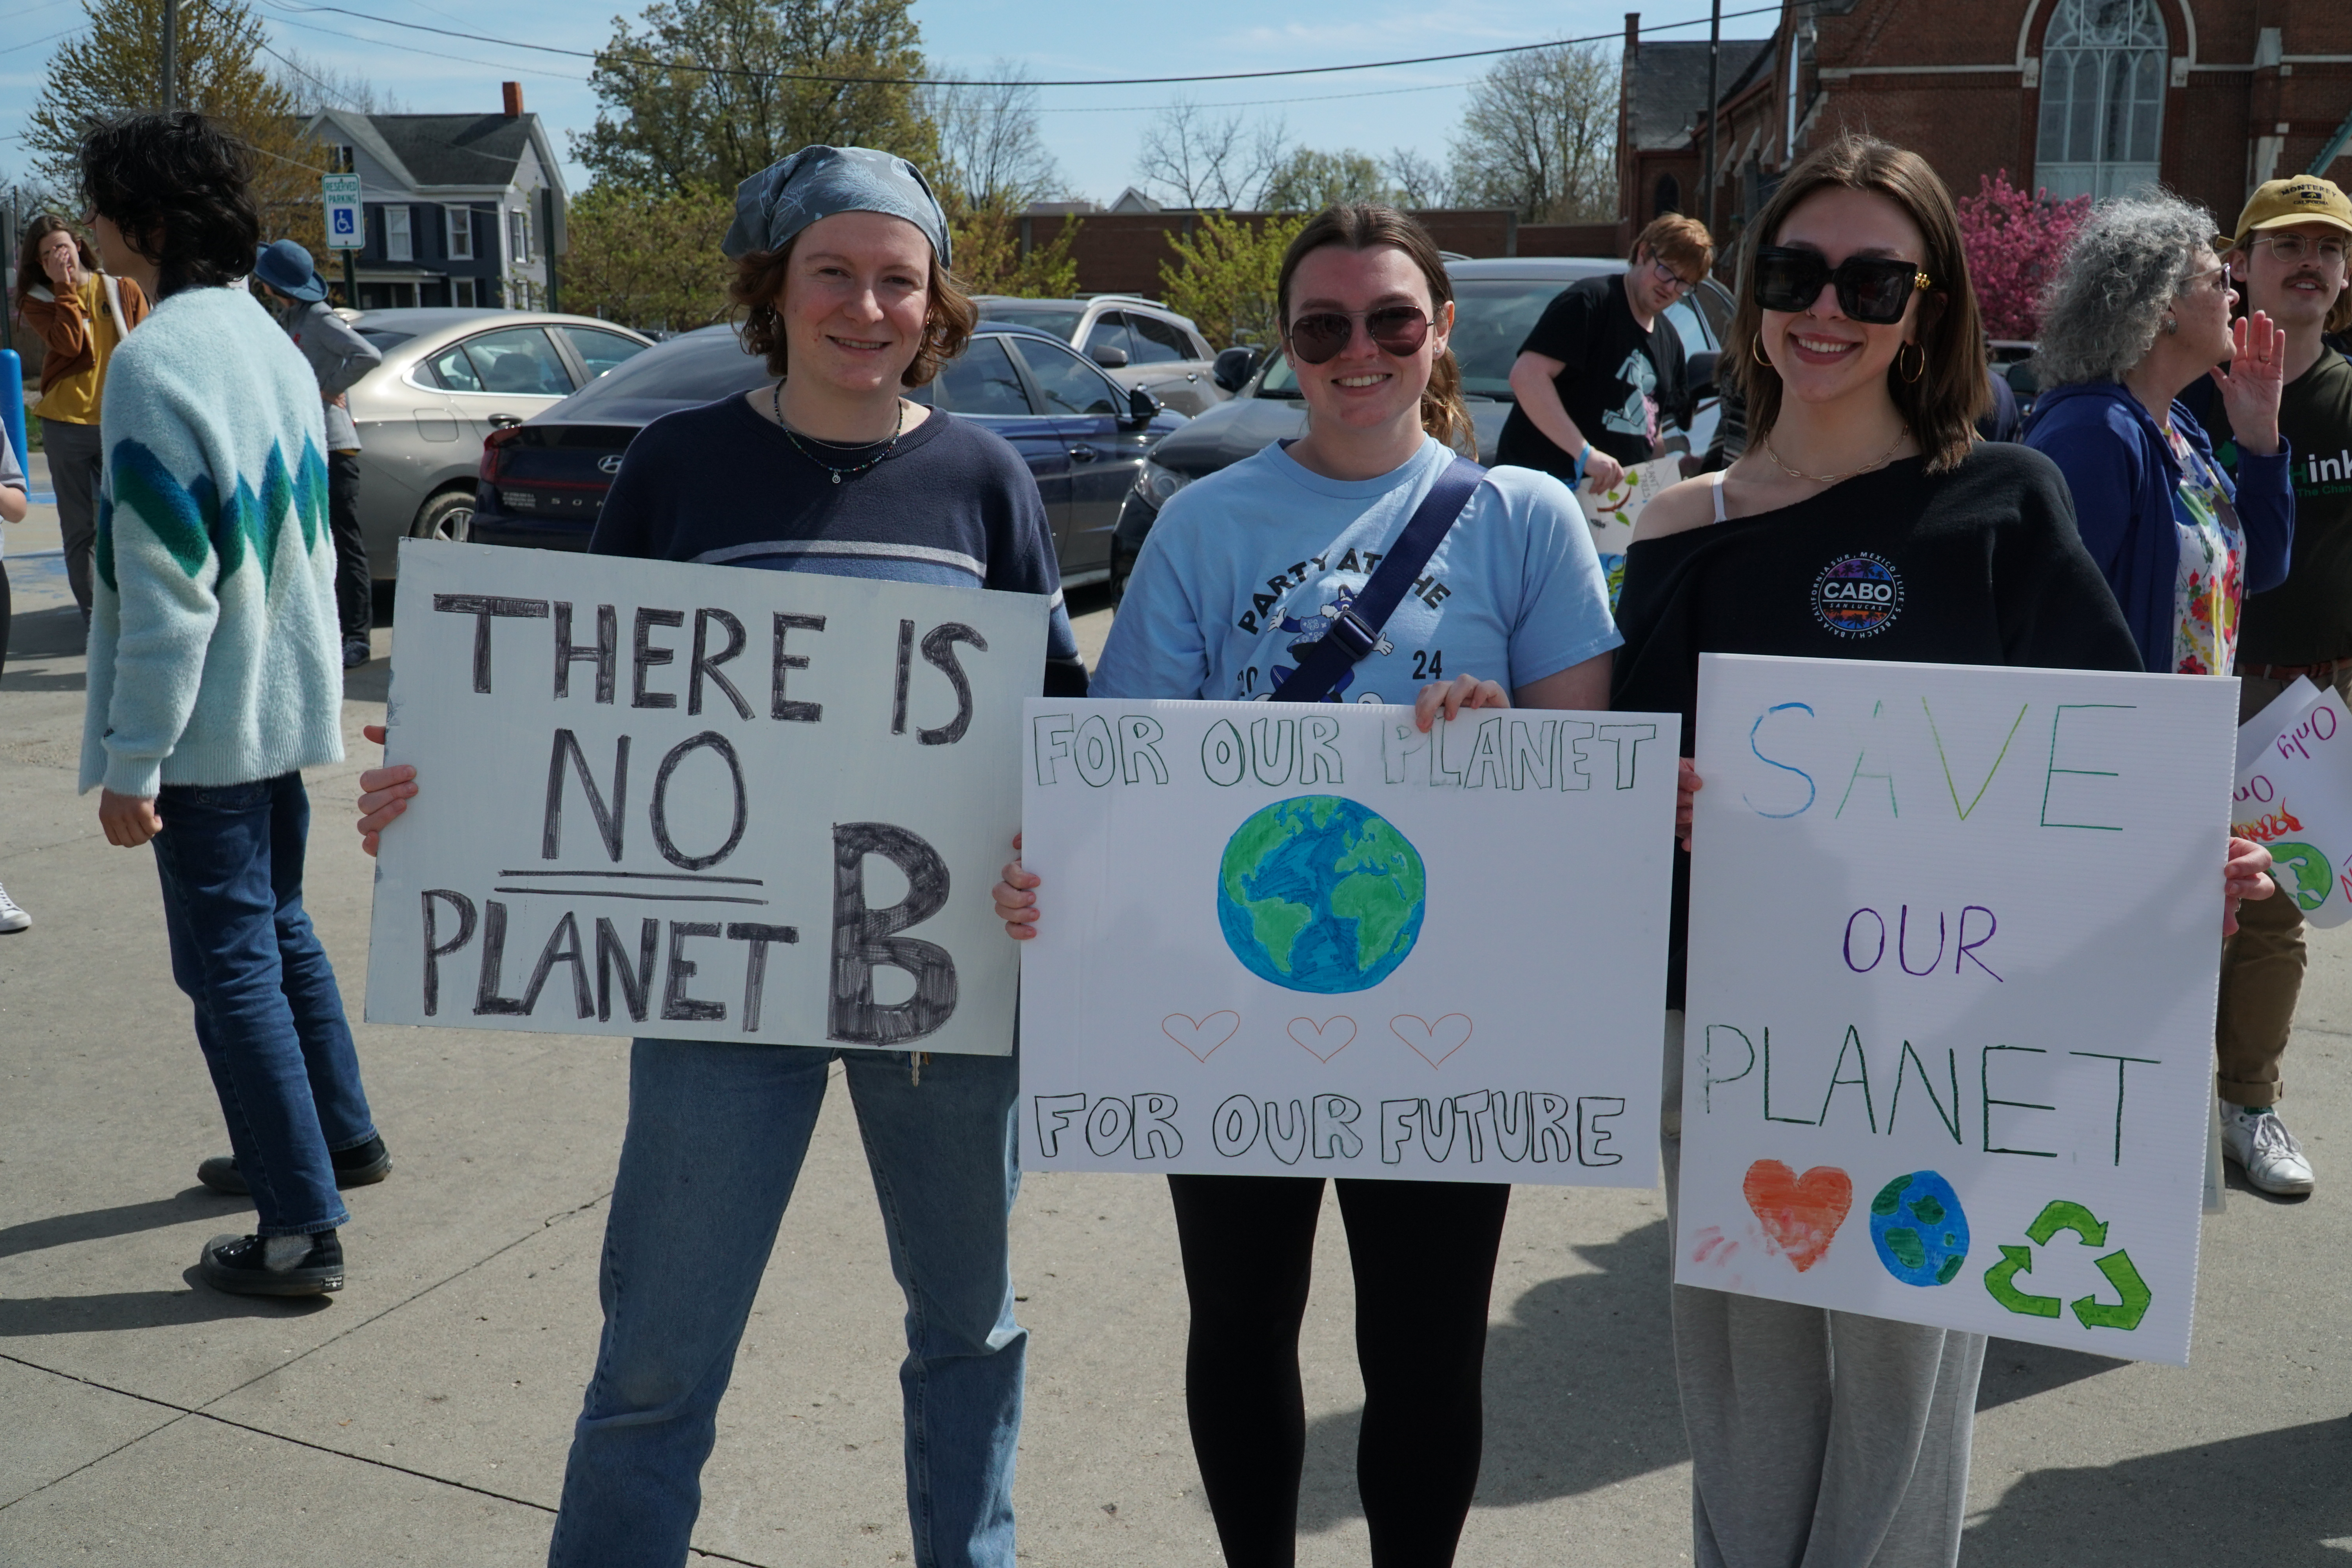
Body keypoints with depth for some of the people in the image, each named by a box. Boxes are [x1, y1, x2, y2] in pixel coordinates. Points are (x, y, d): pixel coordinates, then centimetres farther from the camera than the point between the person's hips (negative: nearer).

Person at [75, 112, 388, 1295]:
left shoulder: (155, 362, -19)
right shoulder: (272, 344, 8)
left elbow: (164, 589, -21)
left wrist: (130, 762, -16)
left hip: (206, 722, -9)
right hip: (285, 703, 9)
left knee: (230, 962, -1)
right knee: (278, 926, 22)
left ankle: (302, 1231, 5)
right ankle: (335, 1137, 36)